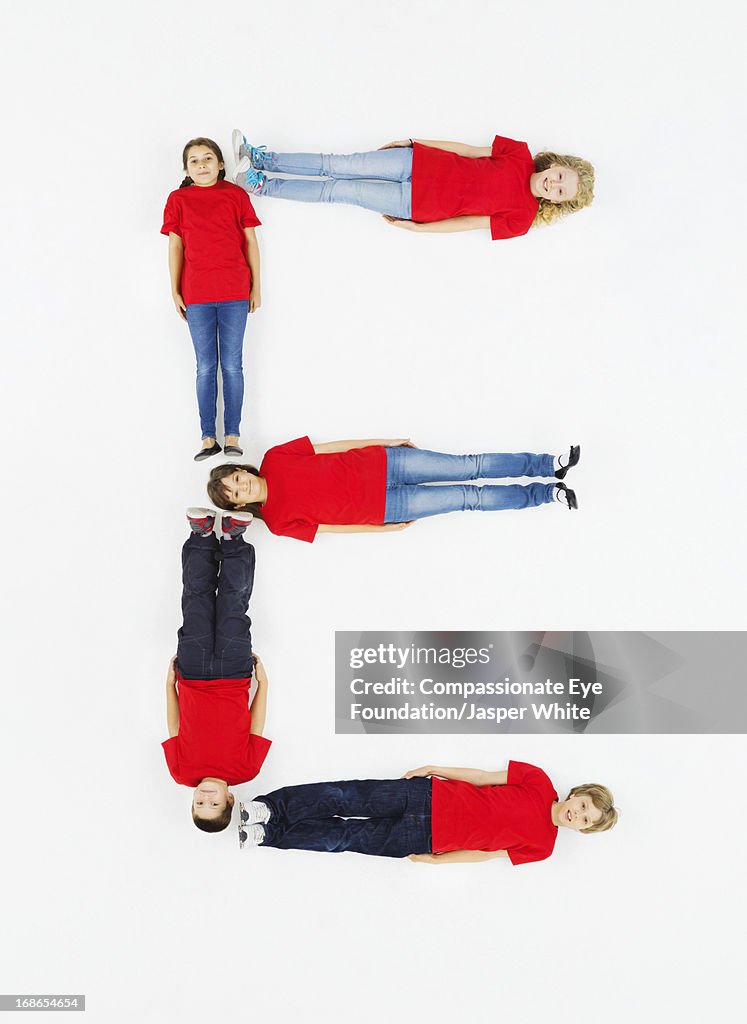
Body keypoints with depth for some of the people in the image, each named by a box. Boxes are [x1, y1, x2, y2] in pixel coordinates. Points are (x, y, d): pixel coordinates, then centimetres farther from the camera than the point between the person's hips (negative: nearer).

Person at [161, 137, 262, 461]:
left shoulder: (237, 196, 5)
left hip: (235, 293, 0)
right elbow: (175, 247, 6)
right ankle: (208, 437, 7)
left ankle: (232, 435, 7)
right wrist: (175, 291, 2)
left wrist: (256, 286, 3)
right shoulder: (178, 200, 6)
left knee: (232, 365, 2)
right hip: (196, 295, 1)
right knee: (206, 367, 4)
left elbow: (250, 241, 6)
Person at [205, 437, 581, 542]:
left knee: (468, 466, -3)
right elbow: (326, 527, -3)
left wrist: (389, 441, 5)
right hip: (378, 506, -2)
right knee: (468, 498, -3)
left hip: (373, 465, 3)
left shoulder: (274, 459, -3)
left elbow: (328, 447, 2)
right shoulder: (278, 521, -8)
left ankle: (550, 464, 10)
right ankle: (546, 494, 13)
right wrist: (383, 529, -1)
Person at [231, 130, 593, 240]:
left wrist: (416, 228, -8)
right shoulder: (521, 155, -1)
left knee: (340, 191, -7)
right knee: (341, 166, -6)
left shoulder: (521, 218, -9)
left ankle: (261, 185, 3)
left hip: (421, 206, -3)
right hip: (421, 163, 3)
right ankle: (260, 159, 5)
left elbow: (468, 222, -9)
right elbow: (471, 150, 4)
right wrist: (414, 142, 4)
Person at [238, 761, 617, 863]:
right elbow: (485, 777, 4)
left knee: (348, 837, -5)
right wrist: (436, 769, -1)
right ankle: (270, 807, -3)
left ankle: (272, 834, 1)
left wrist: (435, 860, -4)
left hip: (427, 840, -1)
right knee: (346, 797, -11)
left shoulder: (542, 846, -1)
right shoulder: (540, 782, 0)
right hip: (430, 797, 1)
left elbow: (486, 852, -1)